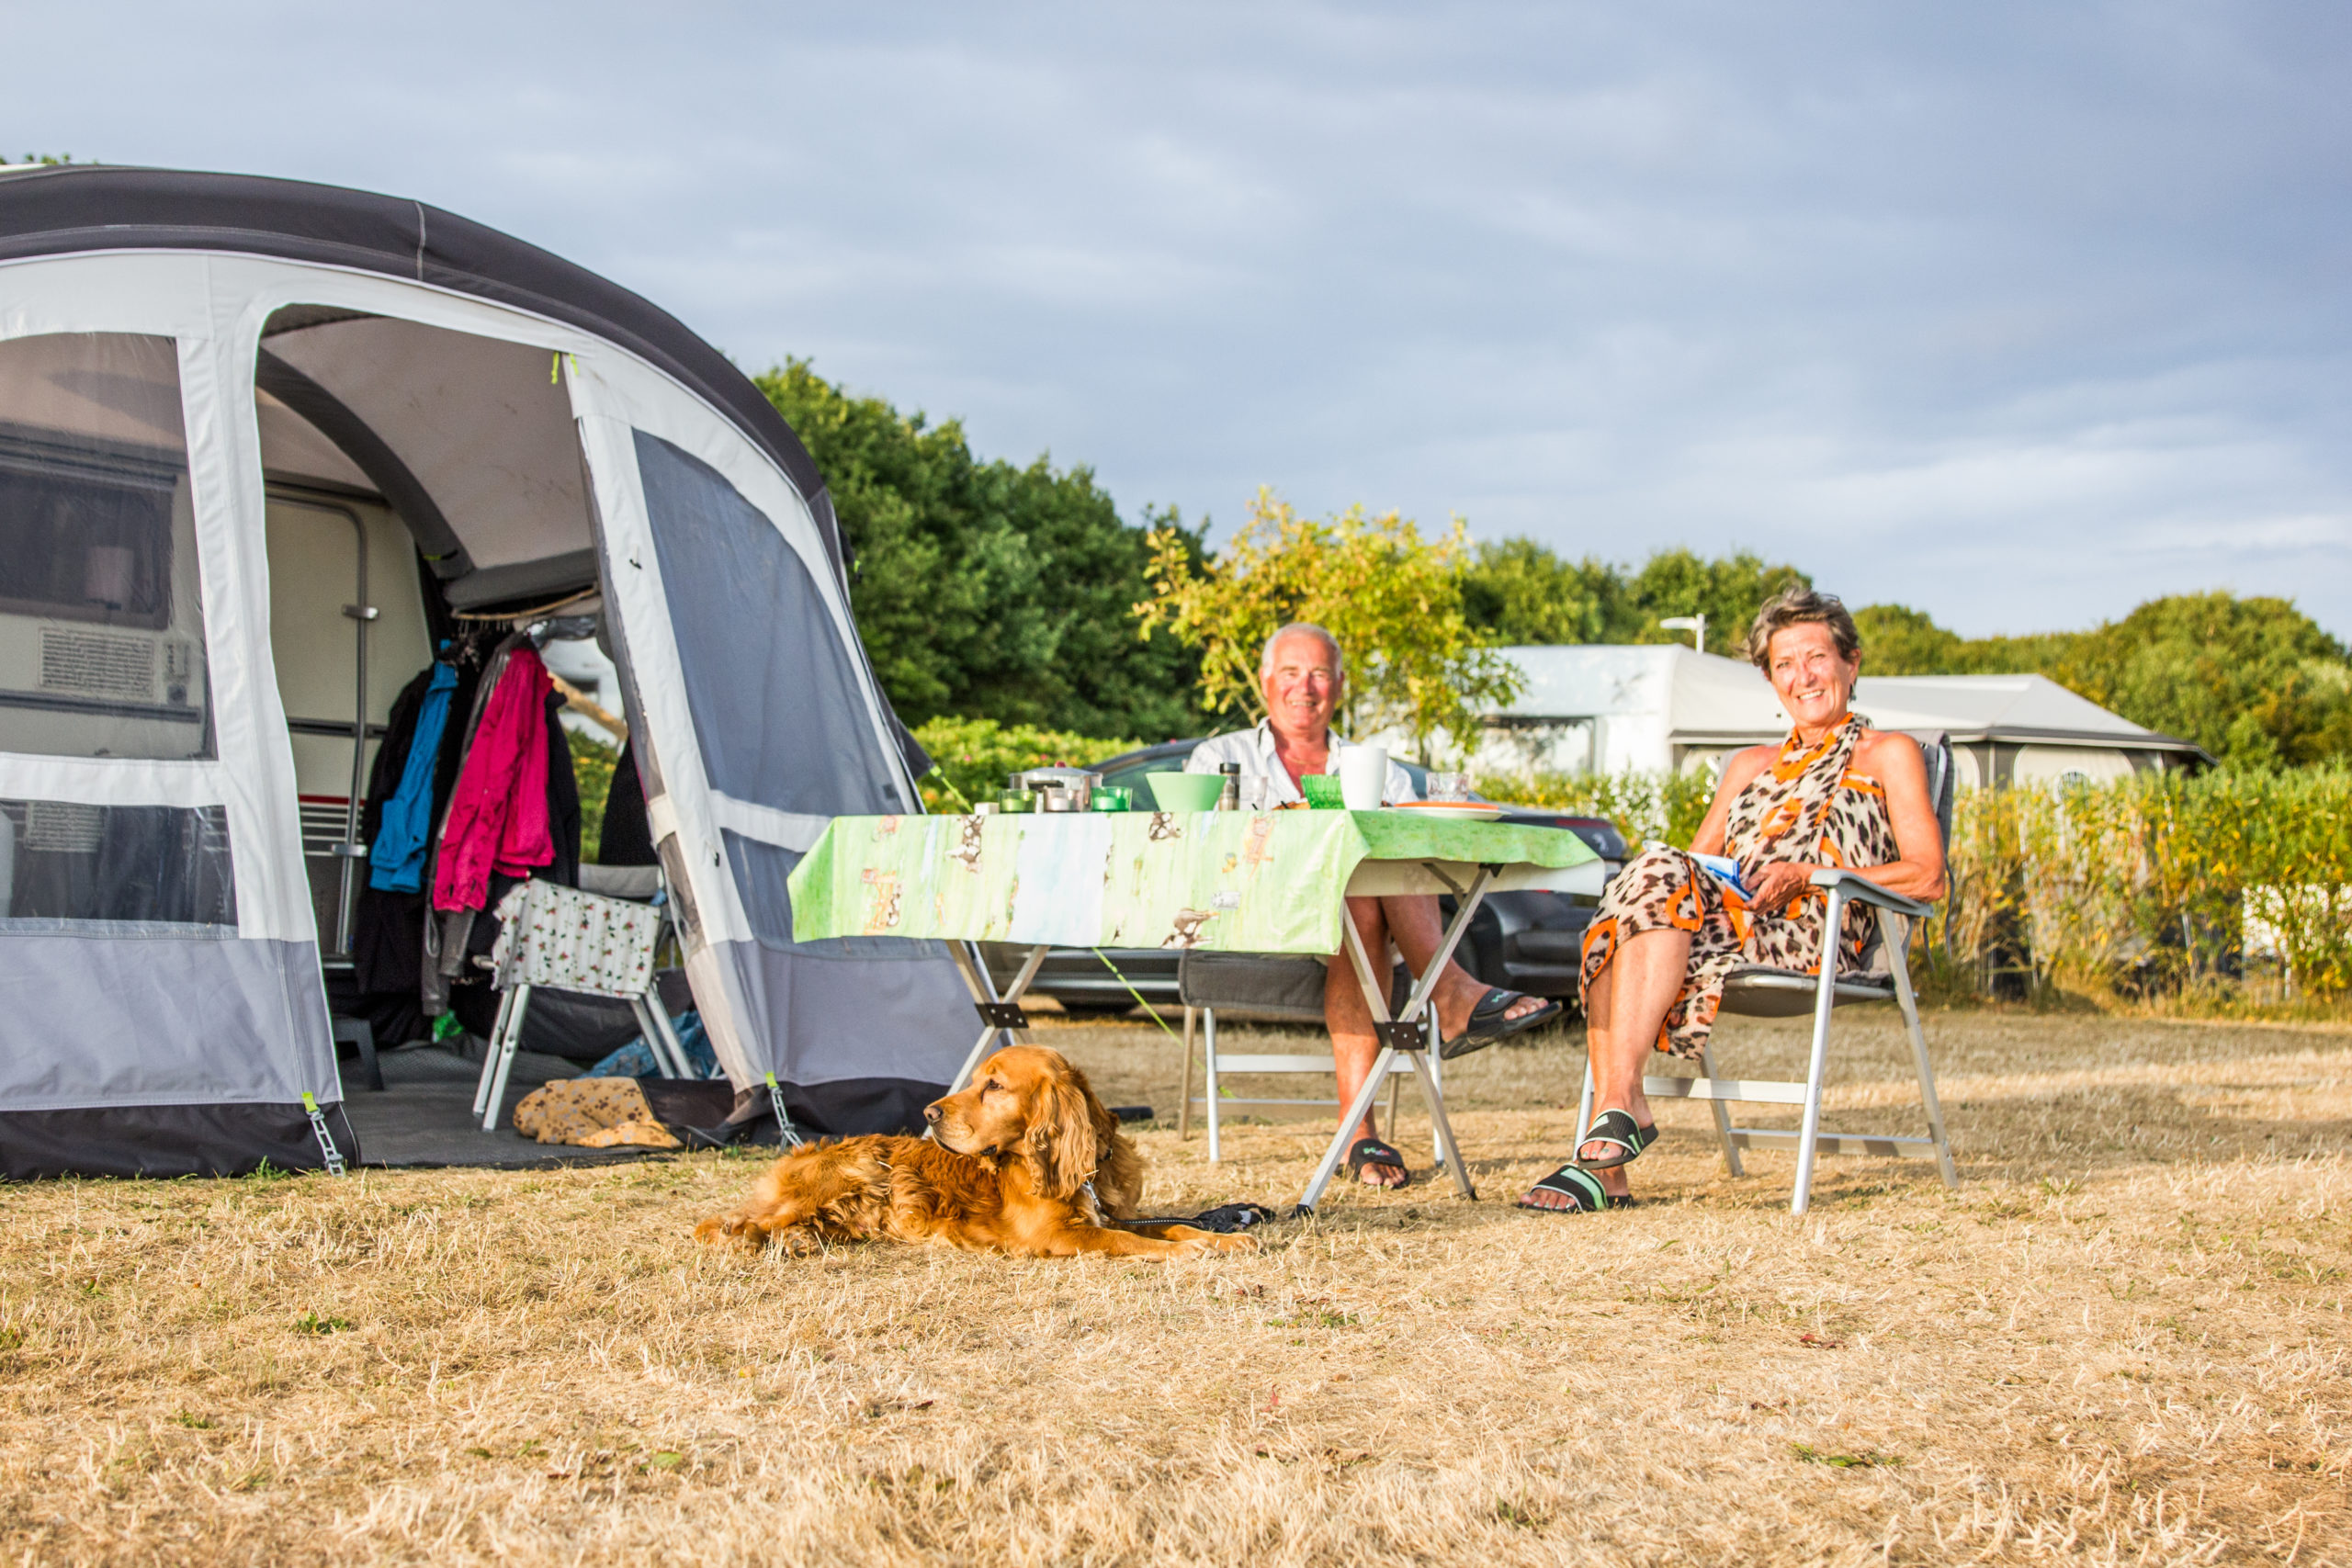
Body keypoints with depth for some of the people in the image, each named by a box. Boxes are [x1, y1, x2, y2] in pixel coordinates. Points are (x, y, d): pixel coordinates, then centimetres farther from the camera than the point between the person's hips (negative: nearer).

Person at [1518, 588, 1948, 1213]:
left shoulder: (1889, 753, 16)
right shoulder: (1749, 766, 32)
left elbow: (1927, 877, 4)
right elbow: (1698, 860, 23)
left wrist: (1806, 875, -9)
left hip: (1813, 936, -5)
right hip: (1722, 922, 5)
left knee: (1659, 876, -31)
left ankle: (1618, 1102, -37)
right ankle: (1606, 1167, -38)